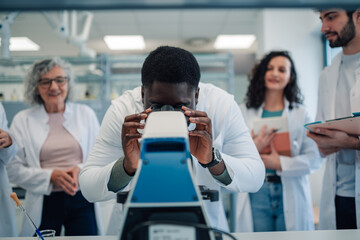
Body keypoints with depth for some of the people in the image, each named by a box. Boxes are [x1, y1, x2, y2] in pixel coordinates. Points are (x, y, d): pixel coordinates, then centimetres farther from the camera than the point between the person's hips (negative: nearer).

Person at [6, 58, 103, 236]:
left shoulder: (86, 114, 7)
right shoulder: (22, 120, 2)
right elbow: (13, 169, -2)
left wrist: (81, 169, -12)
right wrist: (50, 176, -16)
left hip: (82, 200, 1)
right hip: (43, 203, -1)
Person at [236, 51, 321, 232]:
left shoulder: (300, 114, 7)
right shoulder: (244, 112, 9)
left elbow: (314, 158, -1)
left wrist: (281, 163, -14)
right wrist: (252, 148, -14)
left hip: (291, 195, 0)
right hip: (256, 194, 0)